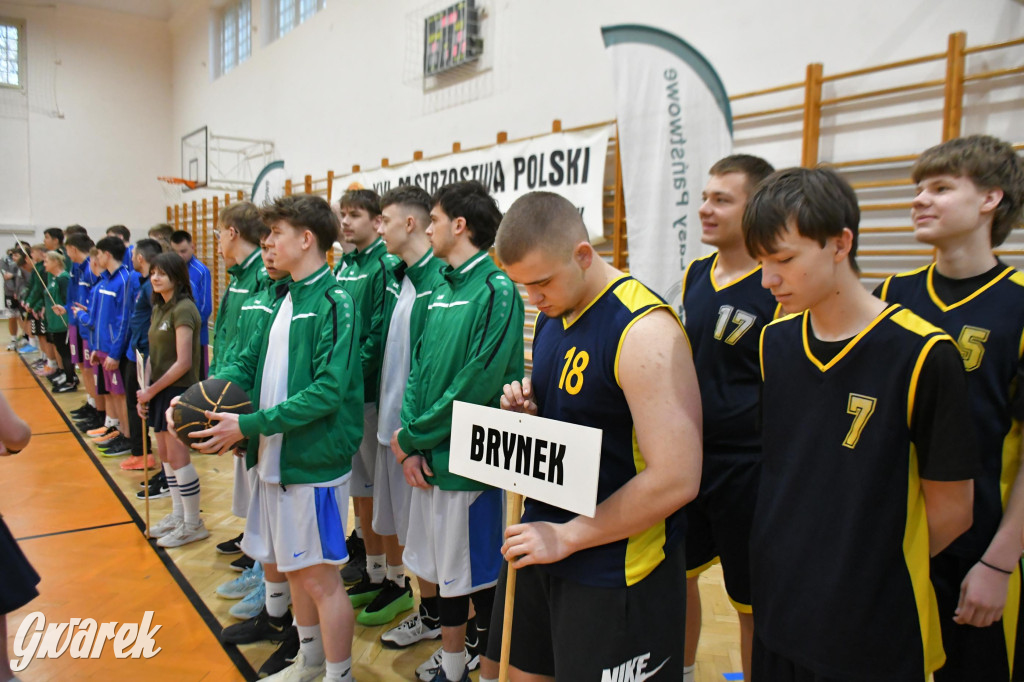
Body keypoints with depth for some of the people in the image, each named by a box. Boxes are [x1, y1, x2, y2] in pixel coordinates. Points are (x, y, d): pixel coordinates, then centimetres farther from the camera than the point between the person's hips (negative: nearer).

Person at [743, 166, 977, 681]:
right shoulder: (774, 340, -1)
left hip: (875, 637, -4)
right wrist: (791, 559, 1)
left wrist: (869, 569, 0)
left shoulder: (922, 355, -17)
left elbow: (951, 510, -9)